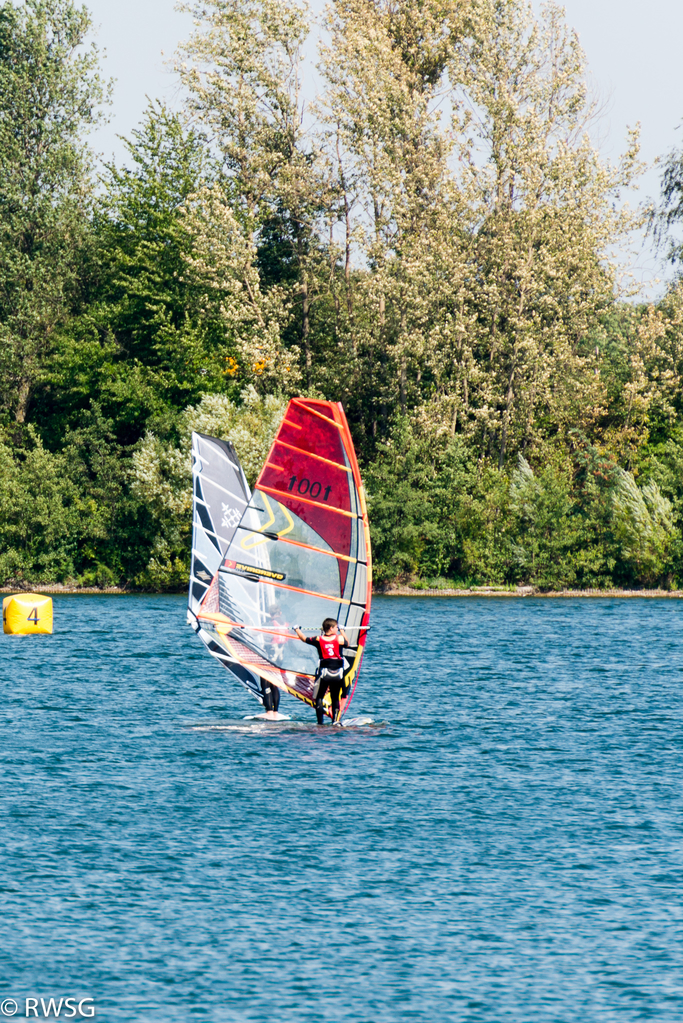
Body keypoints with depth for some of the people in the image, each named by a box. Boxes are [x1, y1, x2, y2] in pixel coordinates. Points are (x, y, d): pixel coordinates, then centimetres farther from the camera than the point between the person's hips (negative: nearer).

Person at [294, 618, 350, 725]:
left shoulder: (318, 640, -3)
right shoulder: (339, 639, -2)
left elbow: (304, 638, 13)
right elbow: (347, 643, 21)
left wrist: (297, 629, 32)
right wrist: (342, 631, 35)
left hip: (324, 673, -1)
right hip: (338, 674, 1)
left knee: (319, 698, 7)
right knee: (335, 699, 15)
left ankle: (320, 722, -2)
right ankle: (335, 721, 6)